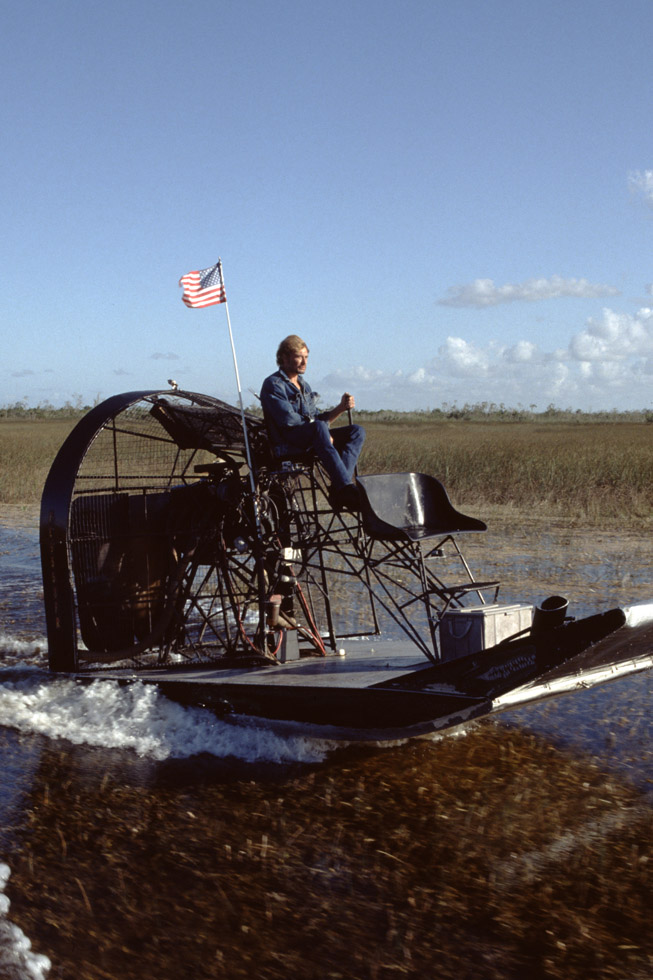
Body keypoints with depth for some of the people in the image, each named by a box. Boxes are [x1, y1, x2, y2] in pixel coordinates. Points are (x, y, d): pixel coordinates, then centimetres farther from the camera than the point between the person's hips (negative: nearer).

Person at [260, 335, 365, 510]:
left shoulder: (304, 385, 24)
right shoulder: (273, 384, -4)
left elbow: (317, 418, 19)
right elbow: (289, 420, -15)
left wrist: (341, 408, 1)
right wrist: (325, 435, -15)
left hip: (311, 442, 9)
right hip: (286, 445, -9)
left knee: (357, 431, -8)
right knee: (319, 427, -38)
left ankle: (339, 490, -29)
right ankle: (345, 488, -47)